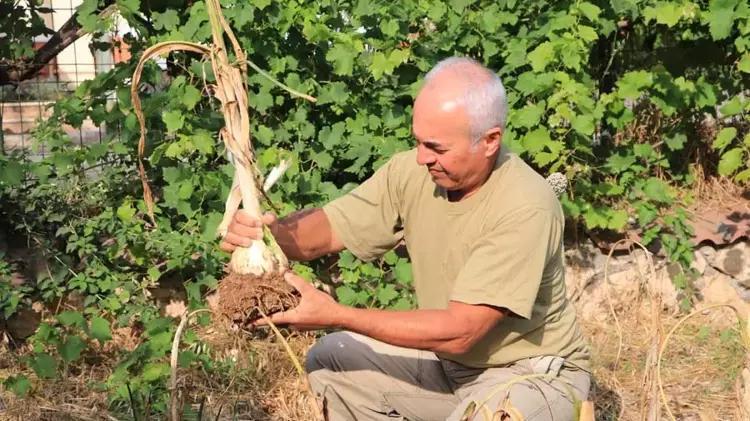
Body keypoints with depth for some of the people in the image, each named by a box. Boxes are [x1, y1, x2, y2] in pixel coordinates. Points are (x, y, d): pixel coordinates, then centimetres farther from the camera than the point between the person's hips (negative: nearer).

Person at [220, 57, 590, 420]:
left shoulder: (525, 208, -29)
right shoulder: (413, 171, -11)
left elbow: (459, 331, -30)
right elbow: (328, 227, -6)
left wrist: (337, 316, -31)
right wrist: (272, 232, -30)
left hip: (535, 372, -6)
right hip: (449, 358, 7)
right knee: (328, 361, 1)